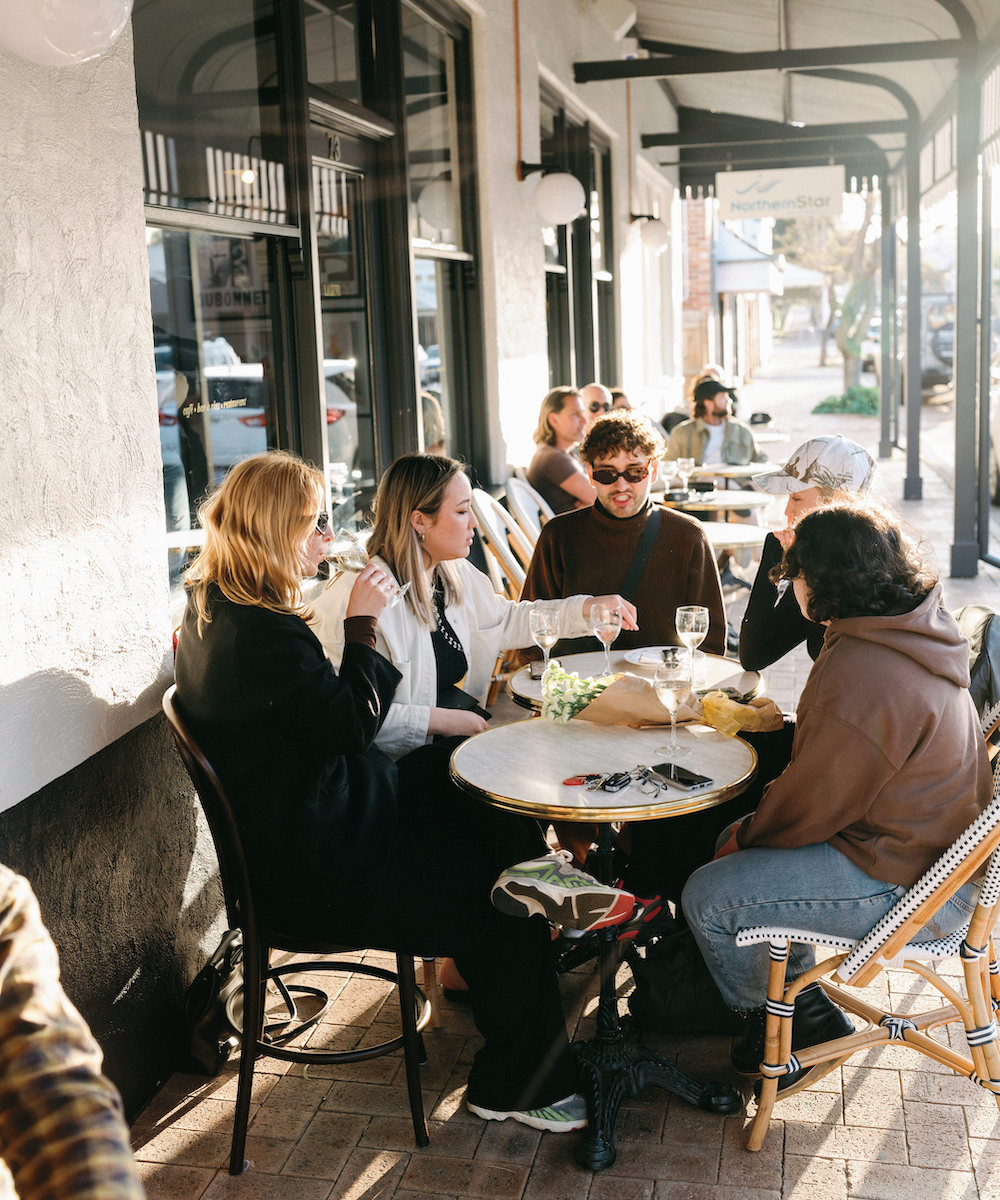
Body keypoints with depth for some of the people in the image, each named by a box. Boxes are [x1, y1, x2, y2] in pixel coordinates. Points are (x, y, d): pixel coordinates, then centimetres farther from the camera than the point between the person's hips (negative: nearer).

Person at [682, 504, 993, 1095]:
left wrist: (749, 836, -2)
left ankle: (806, 1025, 13)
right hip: (933, 837, 10)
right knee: (737, 840, 19)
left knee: (709, 896, -12)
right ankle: (798, 997, 29)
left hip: (905, 886, -10)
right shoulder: (919, 632, 3)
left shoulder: (860, 674, -30)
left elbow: (814, 805, -21)